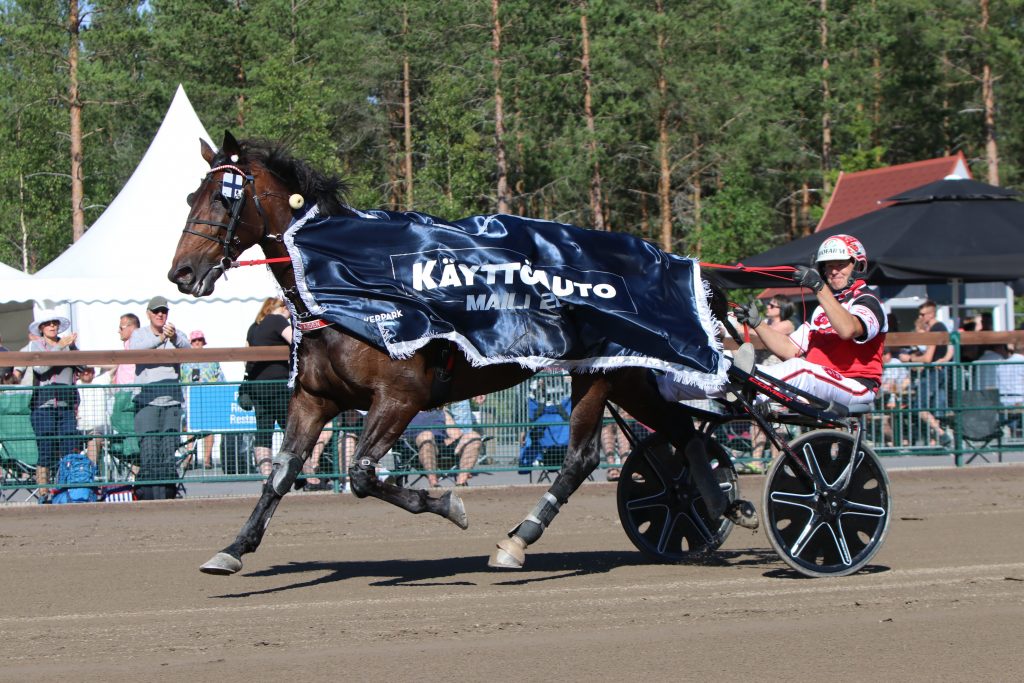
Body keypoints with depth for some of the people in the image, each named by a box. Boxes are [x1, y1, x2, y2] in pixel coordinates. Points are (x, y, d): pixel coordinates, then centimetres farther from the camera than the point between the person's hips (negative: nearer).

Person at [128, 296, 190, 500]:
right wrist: (159, 339, -30)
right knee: (149, 452, -11)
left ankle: (166, 495, 2)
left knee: (170, 452, -2)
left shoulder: (177, 335, 13)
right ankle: (146, 496, -12)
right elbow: (135, 349, -13)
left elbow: (186, 349, -9)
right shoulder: (139, 334, 10)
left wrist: (174, 338, -32)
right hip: (146, 401, -2)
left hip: (172, 401, 2)